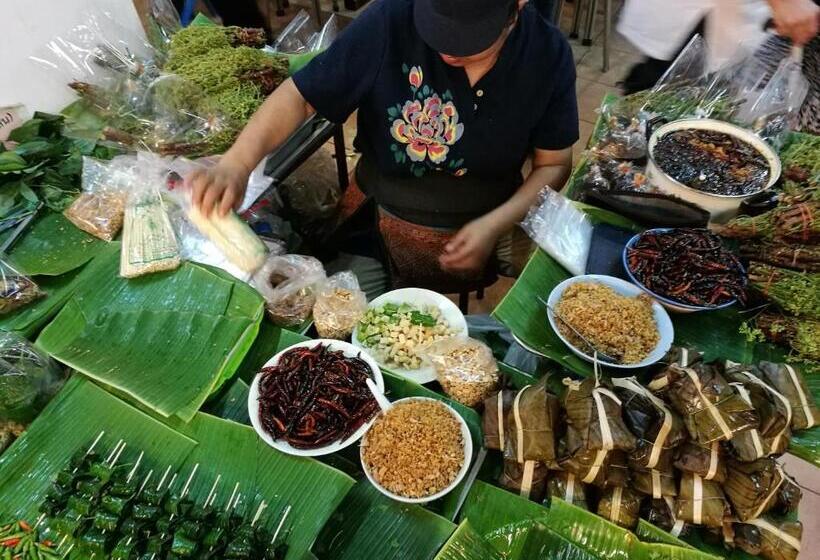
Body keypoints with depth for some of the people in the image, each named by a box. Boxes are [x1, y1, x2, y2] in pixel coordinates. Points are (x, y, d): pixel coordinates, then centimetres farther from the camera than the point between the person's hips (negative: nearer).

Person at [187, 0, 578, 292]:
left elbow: (554, 164, -4)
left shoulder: (548, 56, -13)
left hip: (478, 237, 1)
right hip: (377, 225, 0)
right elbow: (300, 96, -16)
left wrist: (496, 225, -20)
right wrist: (236, 163, -31)